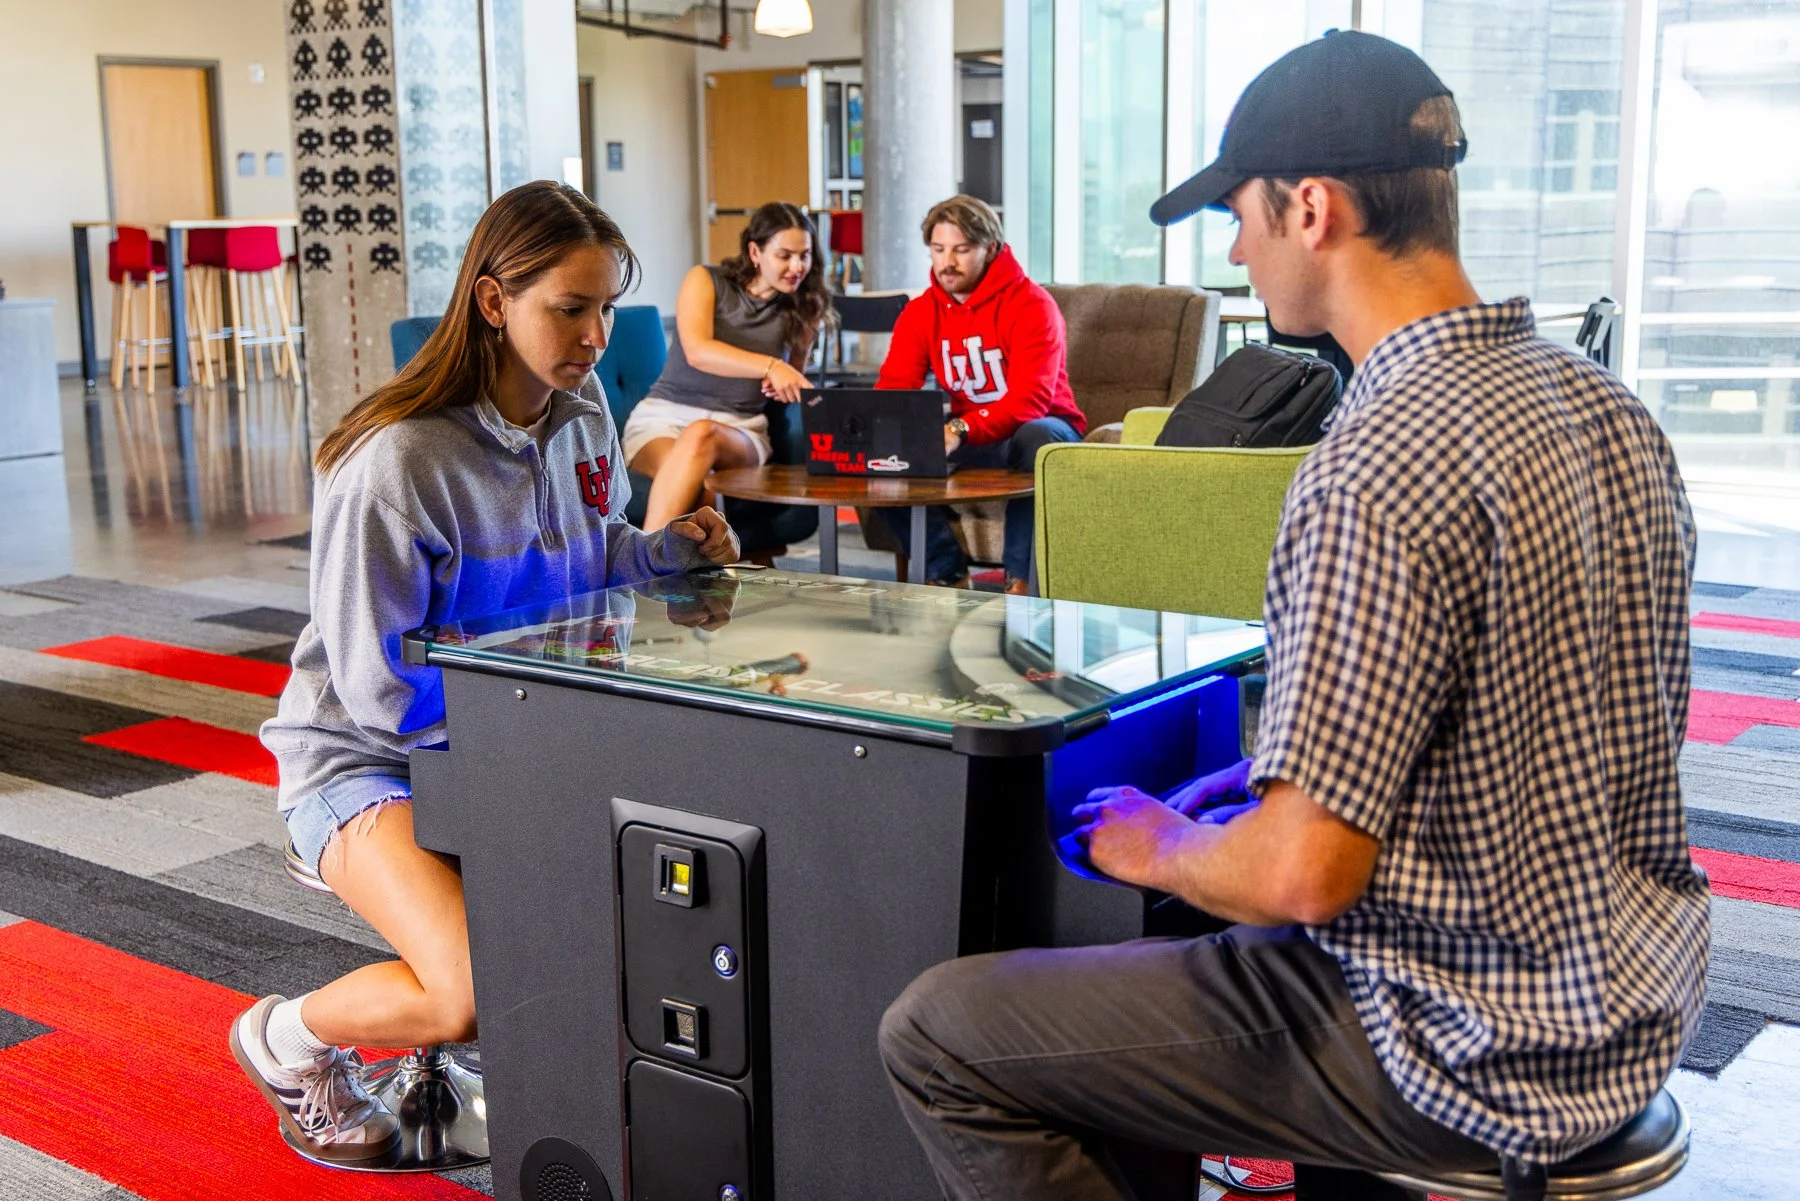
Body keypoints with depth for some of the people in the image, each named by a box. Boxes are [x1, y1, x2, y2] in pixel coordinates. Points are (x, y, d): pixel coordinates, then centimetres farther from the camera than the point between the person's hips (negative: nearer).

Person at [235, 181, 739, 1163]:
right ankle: (287, 1040, 8)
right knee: (481, 998, -26)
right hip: (369, 757, -7)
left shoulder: (581, 421, 0)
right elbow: (379, 687, -21)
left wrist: (670, 550, -7)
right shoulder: (396, 464, -23)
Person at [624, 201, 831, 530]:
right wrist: (769, 365, -30)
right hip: (665, 415, -1)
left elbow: (794, 383, 27)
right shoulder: (705, 281, 4)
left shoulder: (802, 311, 13)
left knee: (701, 434, -37)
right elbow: (697, 351, -15)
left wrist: (782, 380, 0)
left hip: (740, 429, 1)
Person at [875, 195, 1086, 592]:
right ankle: (948, 574, -13)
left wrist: (961, 430, -44)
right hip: (967, 441, 5)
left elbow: (1030, 400, -27)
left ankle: (1020, 579, -29)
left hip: (1041, 429, -4)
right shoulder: (919, 313, 2)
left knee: (1035, 438, -40)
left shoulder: (1031, 305, -16)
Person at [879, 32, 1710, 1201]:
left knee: (937, 1038, -3)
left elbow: (1303, 876, -28)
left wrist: (1159, 850, -6)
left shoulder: (1377, 472, -27)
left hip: (1477, 1057, -9)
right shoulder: (1610, 406, 3)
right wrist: (1285, 769, 14)